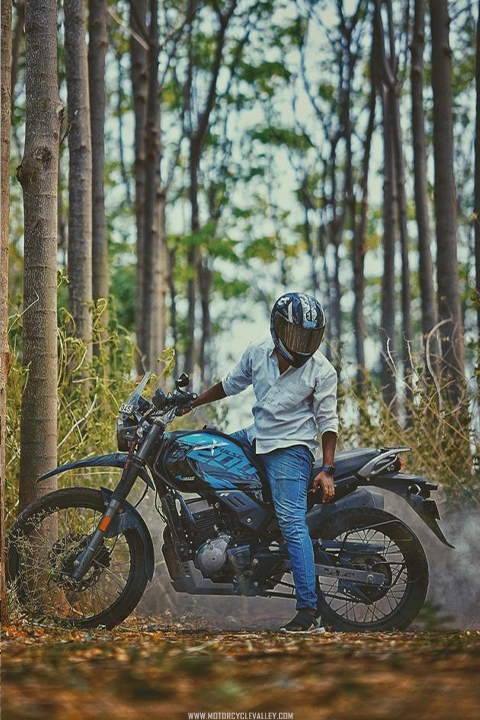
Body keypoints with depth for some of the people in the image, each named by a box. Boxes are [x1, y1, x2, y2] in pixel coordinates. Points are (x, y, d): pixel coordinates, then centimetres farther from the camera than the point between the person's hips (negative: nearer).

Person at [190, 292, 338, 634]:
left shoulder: (322, 370, -10)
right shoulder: (257, 353, 1)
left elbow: (328, 421, -7)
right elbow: (231, 384, 18)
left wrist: (327, 470, -13)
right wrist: (191, 403, 22)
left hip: (292, 448, -7)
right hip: (256, 438, 7)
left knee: (292, 522, -19)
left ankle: (309, 612, -23)